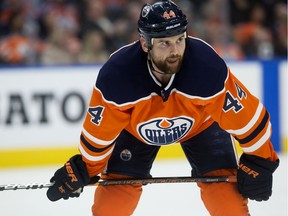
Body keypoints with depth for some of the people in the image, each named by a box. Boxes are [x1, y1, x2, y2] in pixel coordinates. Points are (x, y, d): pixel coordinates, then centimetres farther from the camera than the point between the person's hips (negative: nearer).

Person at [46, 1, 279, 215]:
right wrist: (83, 170, -8)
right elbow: (99, 131, -20)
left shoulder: (209, 67, -39)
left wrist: (260, 163, -18)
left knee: (228, 193, -13)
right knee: (114, 195, -8)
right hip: (135, 127, 0)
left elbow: (247, 115, -26)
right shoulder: (117, 74, -37)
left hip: (201, 123, 0)